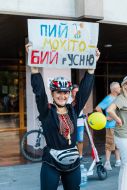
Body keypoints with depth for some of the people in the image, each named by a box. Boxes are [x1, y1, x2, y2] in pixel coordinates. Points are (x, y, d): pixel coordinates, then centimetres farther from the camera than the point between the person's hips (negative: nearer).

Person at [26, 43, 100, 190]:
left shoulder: (73, 110, 2)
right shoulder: (46, 111, -7)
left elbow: (85, 89, -1)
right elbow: (39, 89, -18)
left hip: (73, 163, 4)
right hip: (52, 164, -4)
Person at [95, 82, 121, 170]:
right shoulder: (108, 99, -13)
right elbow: (97, 108, -20)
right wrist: (105, 118, -16)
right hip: (111, 125, -8)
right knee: (110, 145, -3)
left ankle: (118, 161, 24)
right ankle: (107, 163, 6)